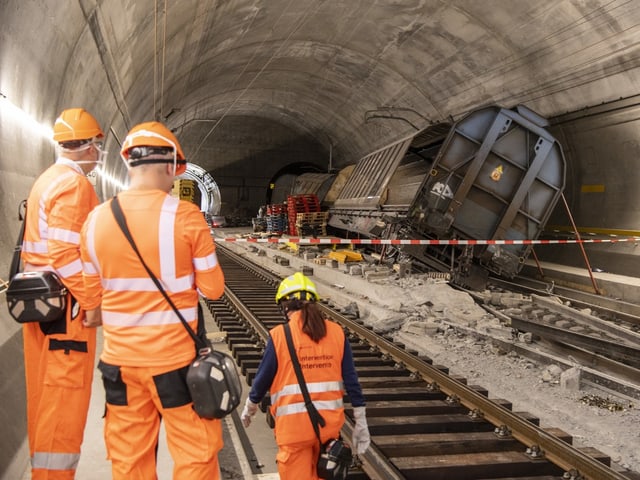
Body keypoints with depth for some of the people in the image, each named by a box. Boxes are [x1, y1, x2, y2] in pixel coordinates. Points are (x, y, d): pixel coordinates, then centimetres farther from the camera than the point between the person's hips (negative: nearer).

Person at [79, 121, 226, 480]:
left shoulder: (96, 219, -1)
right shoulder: (185, 215, -13)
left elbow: (93, 302, 7)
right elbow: (213, 289, -7)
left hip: (119, 359, 5)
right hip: (176, 358, -4)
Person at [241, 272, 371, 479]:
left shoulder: (279, 335, -9)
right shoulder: (337, 332, -1)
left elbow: (263, 378, -1)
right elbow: (351, 380, 0)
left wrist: (249, 410, 18)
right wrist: (361, 424, 8)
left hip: (294, 425, -3)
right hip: (329, 422, 3)